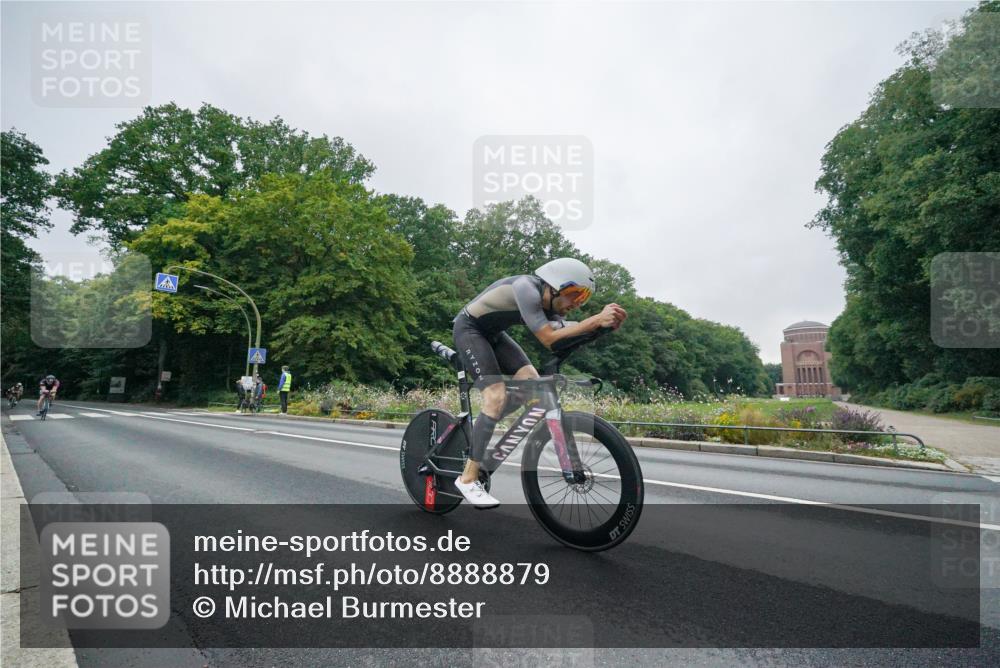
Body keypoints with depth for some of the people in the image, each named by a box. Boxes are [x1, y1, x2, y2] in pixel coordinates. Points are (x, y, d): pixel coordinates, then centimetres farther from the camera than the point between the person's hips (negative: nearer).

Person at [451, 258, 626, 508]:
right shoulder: (526, 288, -30)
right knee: (496, 396, -20)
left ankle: (479, 426, 13)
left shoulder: (549, 307, -4)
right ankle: (468, 478, -13)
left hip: (493, 333, 9)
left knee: (531, 381, -6)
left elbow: (562, 333, -18)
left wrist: (603, 322, -30)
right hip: (469, 329, -8)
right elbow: (548, 339, -36)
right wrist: (596, 320, -40)